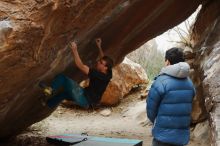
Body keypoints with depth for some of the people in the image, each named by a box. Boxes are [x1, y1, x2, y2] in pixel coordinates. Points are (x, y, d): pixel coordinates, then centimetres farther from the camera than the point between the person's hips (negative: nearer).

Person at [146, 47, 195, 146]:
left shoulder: (161, 81, -15)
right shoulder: (189, 82, 3)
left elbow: (151, 109, -8)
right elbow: (187, 108, 5)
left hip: (164, 135, -6)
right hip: (183, 136, 6)